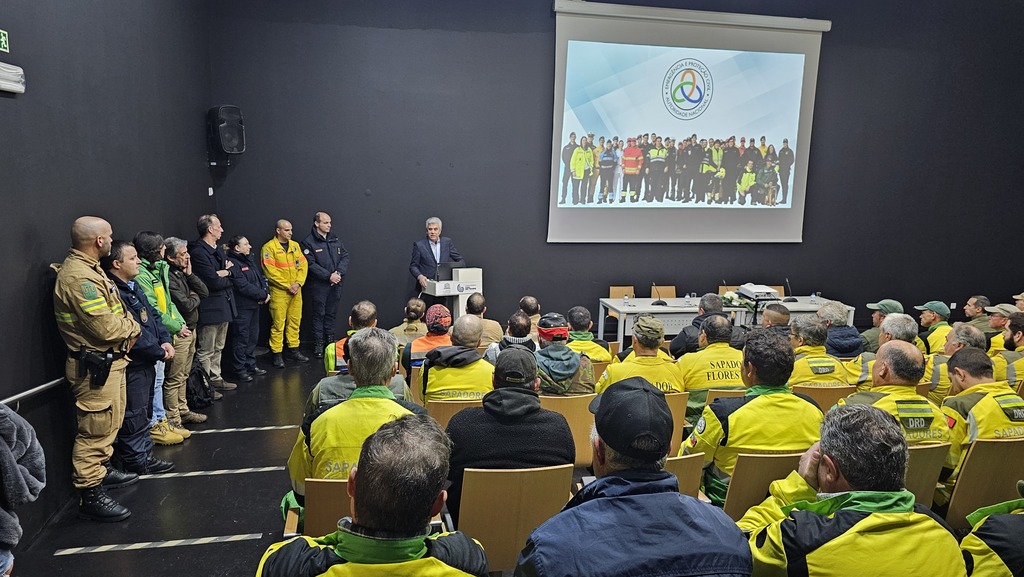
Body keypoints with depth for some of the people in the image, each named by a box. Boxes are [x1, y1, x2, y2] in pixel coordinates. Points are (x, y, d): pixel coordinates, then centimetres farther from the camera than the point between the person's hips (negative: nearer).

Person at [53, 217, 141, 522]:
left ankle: (102, 469, 41)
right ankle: (91, 495, 6)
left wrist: (128, 326, -4)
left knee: (109, 424, 24)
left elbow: (116, 312, 15)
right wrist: (132, 328, -6)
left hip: (109, 362, 11)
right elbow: (106, 328, -25)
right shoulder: (78, 277, -22)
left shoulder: (89, 269, 13)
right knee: (95, 430, -3)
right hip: (95, 367, -11)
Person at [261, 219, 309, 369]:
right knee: (278, 323, -3)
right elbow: (270, 271, -12)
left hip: (296, 291, 6)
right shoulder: (269, 247, -6)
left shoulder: (295, 245, 13)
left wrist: (298, 283, -6)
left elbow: (304, 265, 9)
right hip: (279, 291, -6)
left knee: (295, 321, 11)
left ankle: (293, 350, 21)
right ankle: (277, 354, 3)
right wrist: (287, 286, -14)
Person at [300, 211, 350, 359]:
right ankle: (318, 345, 10)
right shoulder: (308, 242, -6)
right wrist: (329, 276, -17)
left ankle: (330, 340, 24)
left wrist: (338, 273, -10)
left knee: (332, 313, 13)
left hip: (336, 284, 4)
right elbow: (311, 264, -13)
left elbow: (345, 257, 5)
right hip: (319, 285, -4)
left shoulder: (335, 239, 9)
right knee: (319, 315, 3)